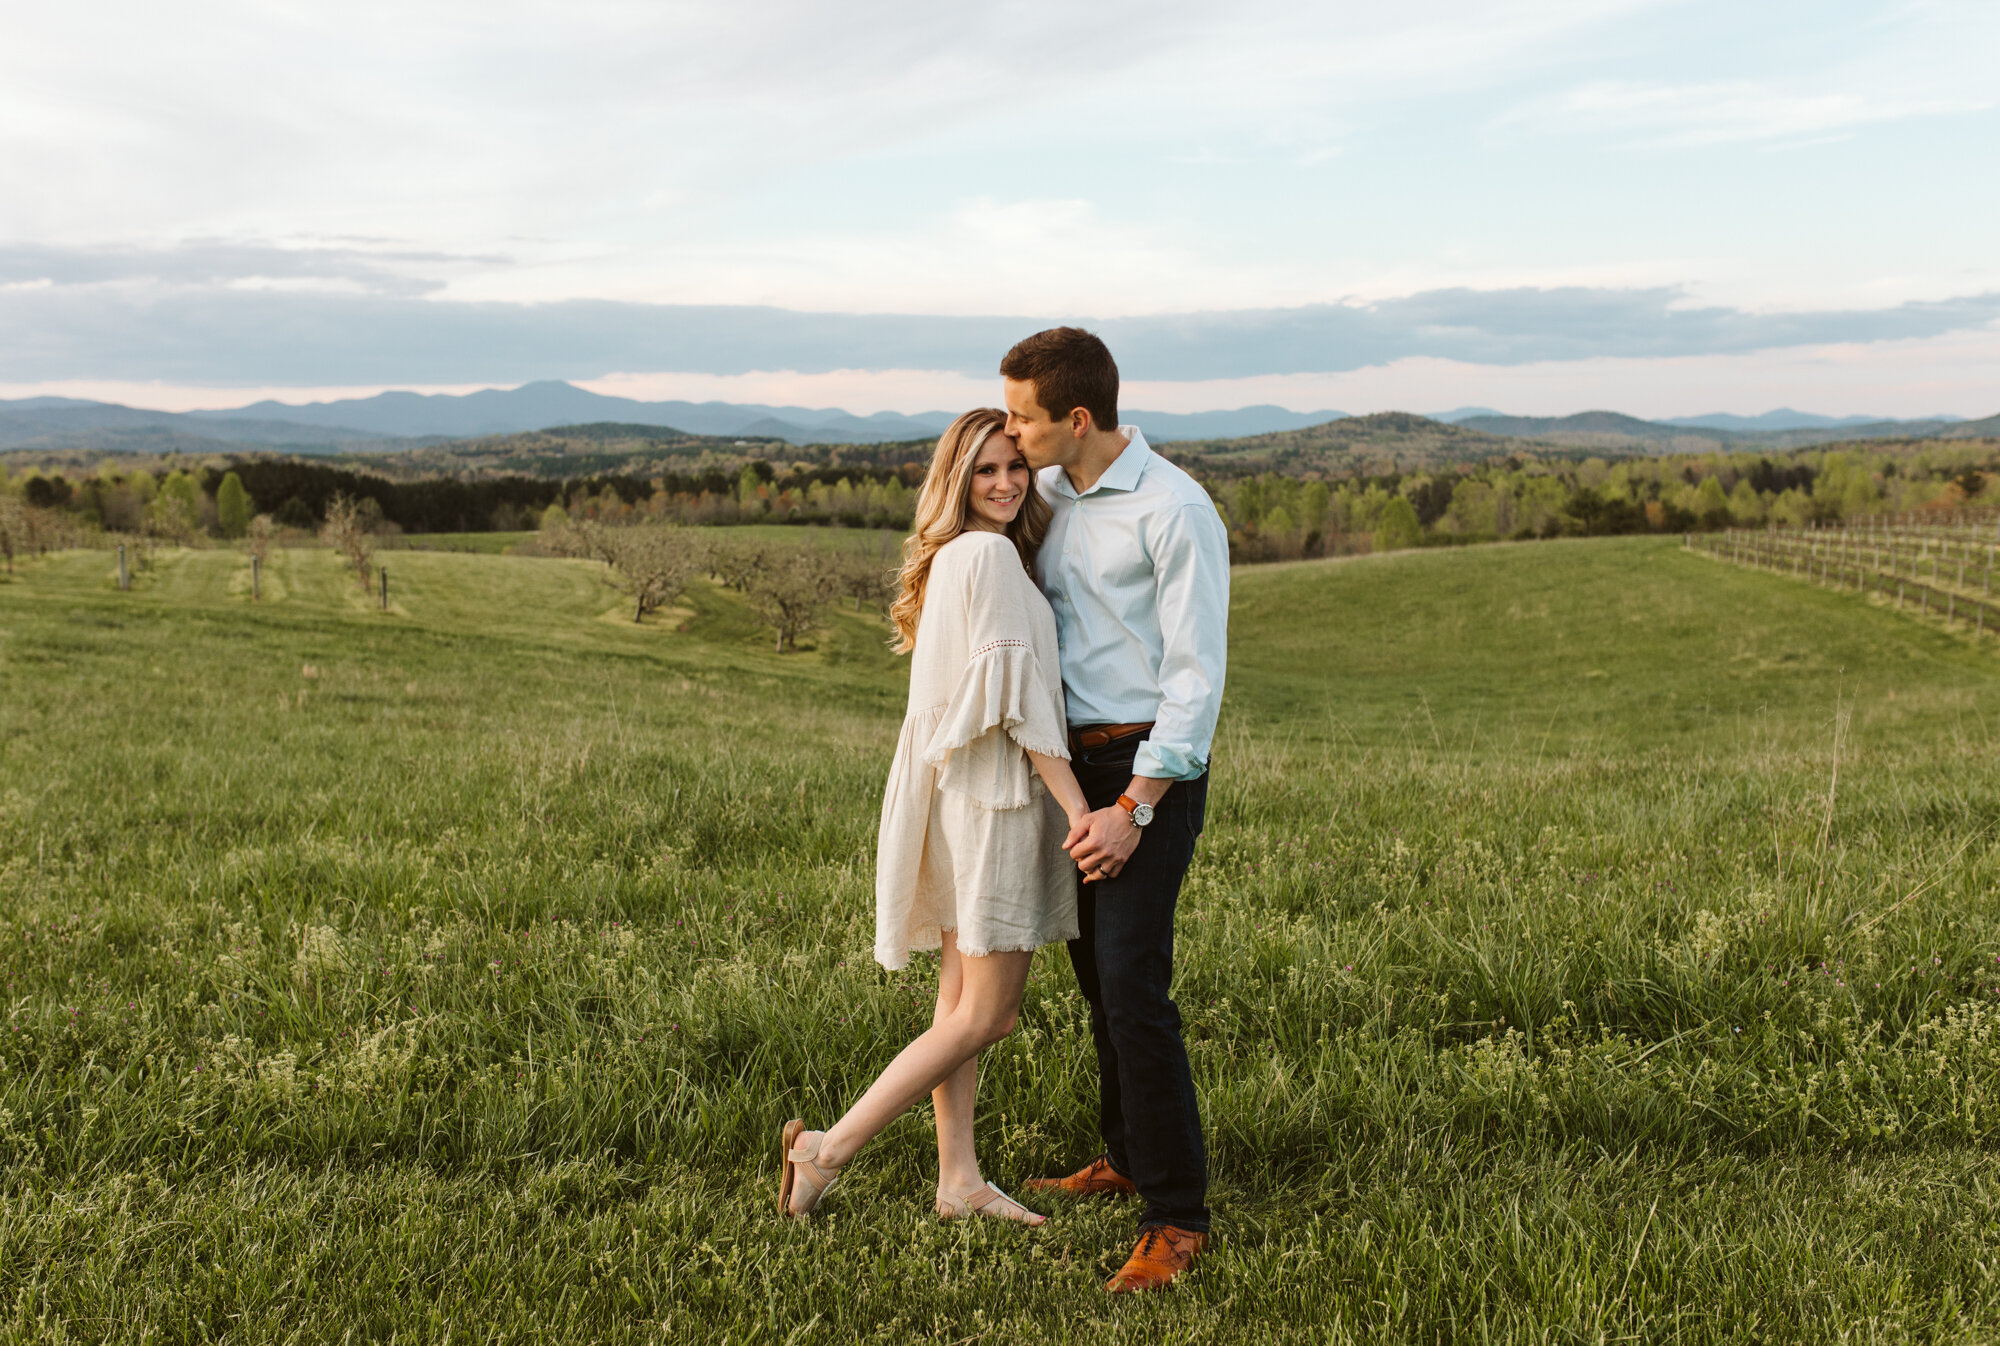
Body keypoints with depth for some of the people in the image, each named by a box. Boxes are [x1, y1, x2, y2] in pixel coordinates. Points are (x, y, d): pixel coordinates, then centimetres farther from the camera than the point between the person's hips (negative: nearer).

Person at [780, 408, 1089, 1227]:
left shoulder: (954, 559, 15)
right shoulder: (989, 554, -14)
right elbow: (1015, 691, -19)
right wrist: (1077, 805, -19)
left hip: (963, 791, 10)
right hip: (997, 795, -10)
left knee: (962, 1000, 12)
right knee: (984, 1015, -4)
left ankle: (959, 1180, 20)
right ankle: (830, 1149, -1)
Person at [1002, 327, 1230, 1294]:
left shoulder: (1175, 511, -16)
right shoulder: (1048, 493, 9)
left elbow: (1197, 677, -18)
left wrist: (1133, 809, -21)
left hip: (1153, 767, -8)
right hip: (1078, 758, 8)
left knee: (1132, 984, -13)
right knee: (1096, 973, 15)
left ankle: (1176, 1218, -4)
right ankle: (1124, 1158, 31)